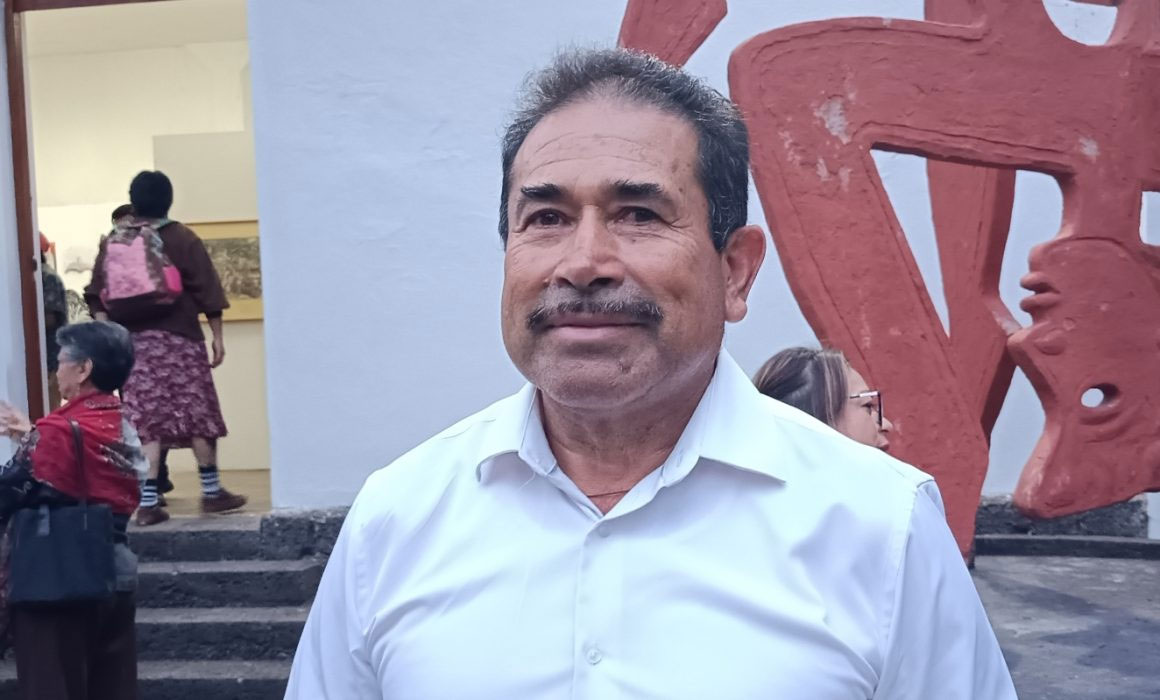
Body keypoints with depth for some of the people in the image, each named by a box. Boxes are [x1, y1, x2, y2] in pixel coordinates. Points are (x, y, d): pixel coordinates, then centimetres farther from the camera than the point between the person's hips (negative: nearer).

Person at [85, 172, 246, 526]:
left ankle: (148, 502, 0)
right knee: (198, 415, 6)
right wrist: (217, 335, 0)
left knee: (146, 421, 3)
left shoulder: (113, 242, 6)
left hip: (133, 341, 3)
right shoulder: (183, 238, -2)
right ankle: (211, 491, 14)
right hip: (180, 338, -3)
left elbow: (98, 294, 5)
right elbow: (206, 291, -5)